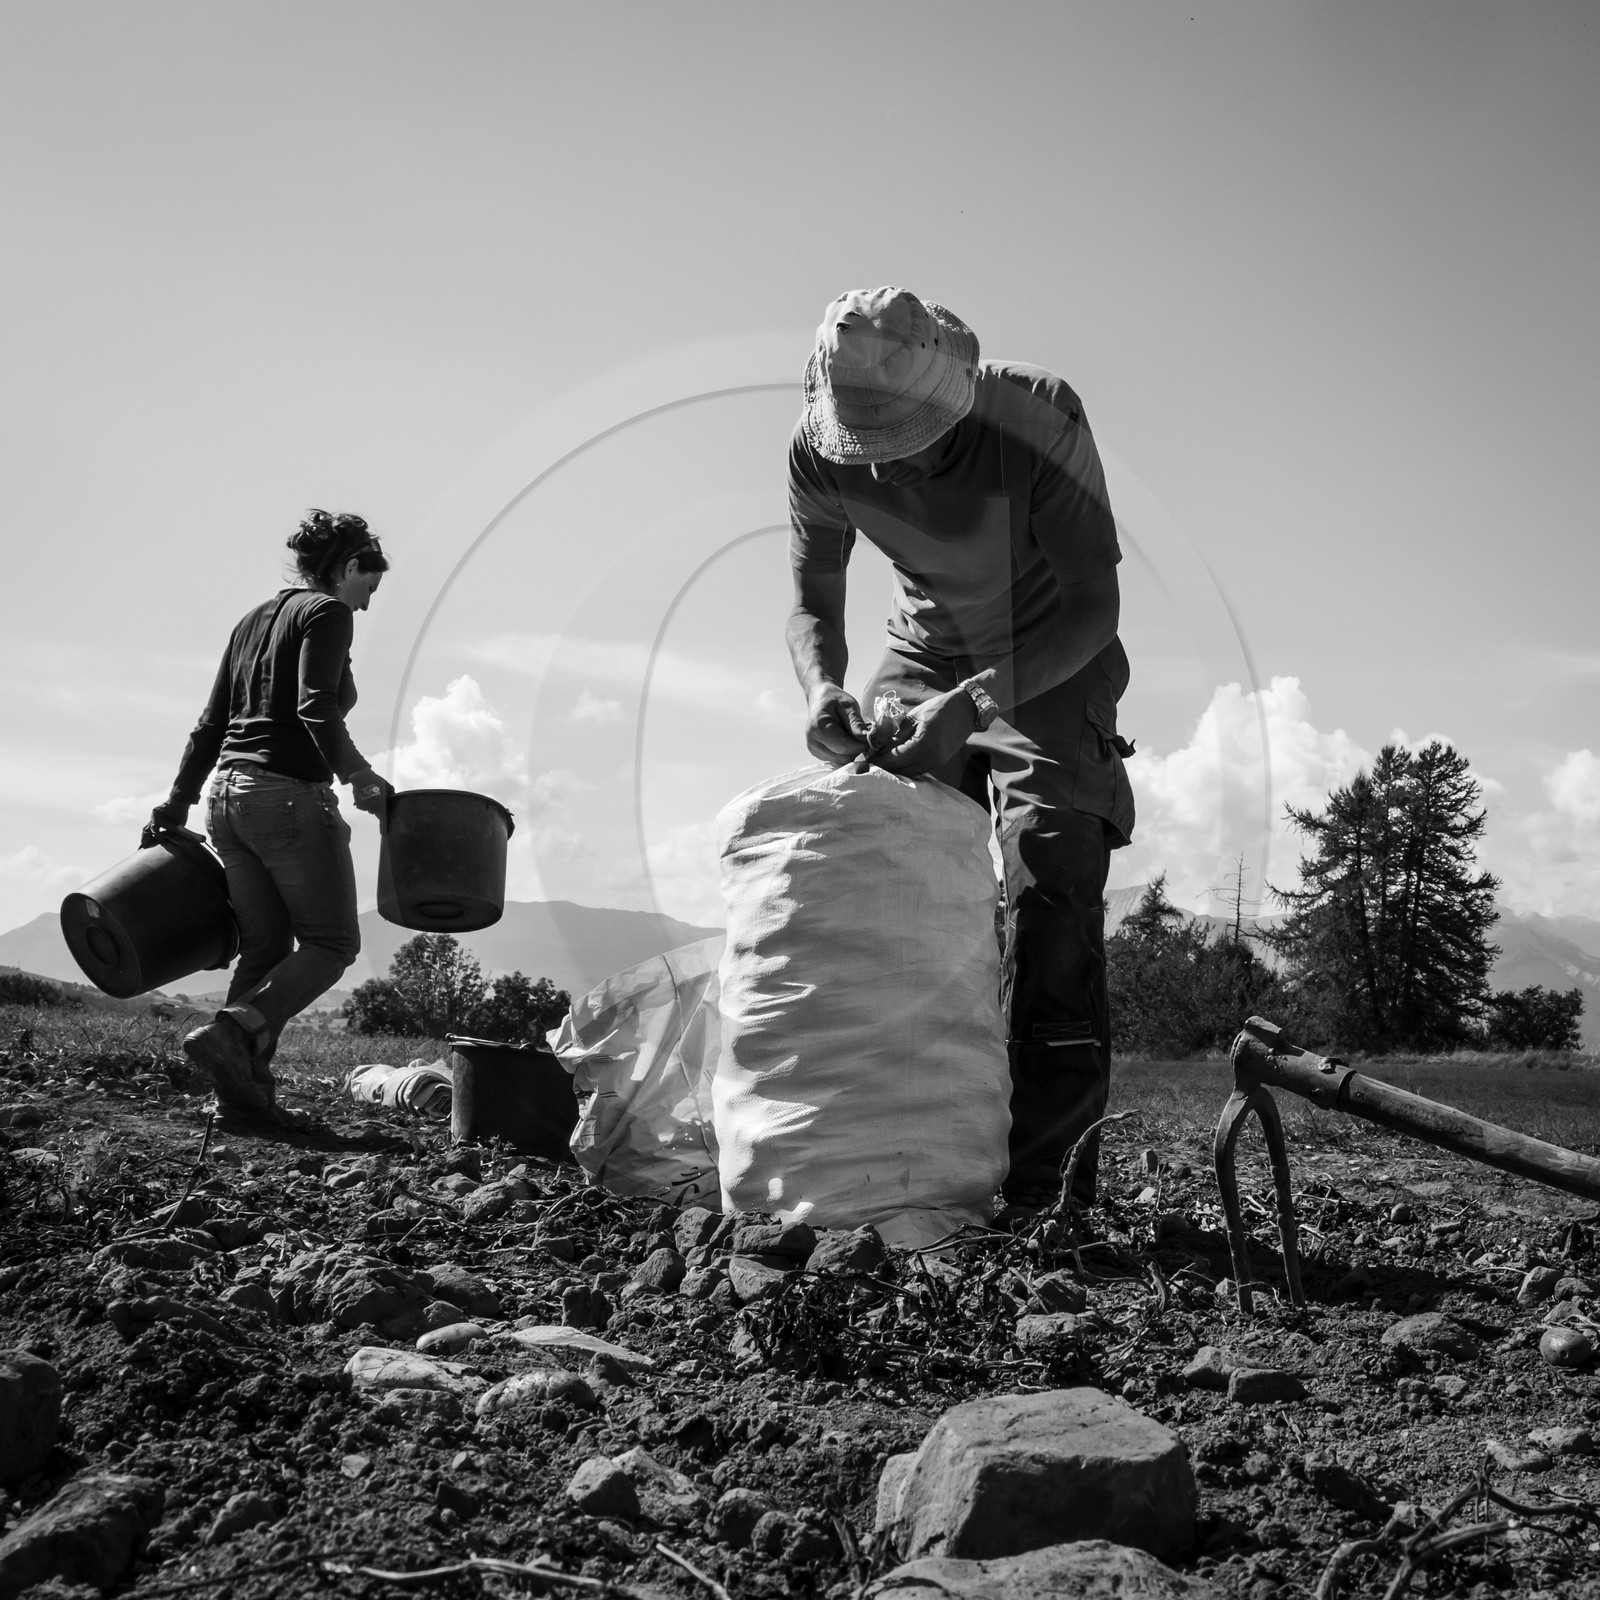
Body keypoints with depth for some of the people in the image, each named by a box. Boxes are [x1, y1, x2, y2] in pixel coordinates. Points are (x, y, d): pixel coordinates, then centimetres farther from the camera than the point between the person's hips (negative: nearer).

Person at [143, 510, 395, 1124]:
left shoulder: (255, 619, 20)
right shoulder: (328, 613, -3)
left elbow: (211, 722, 19)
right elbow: (316, 709, -19)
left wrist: (178, 802, 20)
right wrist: (360, 777, -20)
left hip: (228, 794, 8)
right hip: (291, 795, -8)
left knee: (263, 948, 11)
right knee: (333, 941, 1)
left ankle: (244, 1085, 4)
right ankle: (232, 1031, -17)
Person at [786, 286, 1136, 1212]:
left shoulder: (1037, 417, -30)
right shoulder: (820, 451, -19)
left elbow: (1093, 609, -28)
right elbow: (814, 604, -6)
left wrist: (973, 705, -40)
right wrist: (821, 688, -29)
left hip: (1051, 660, -4)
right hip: (924, 658, 4)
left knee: (1052, 877, -17)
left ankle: (1042, 1174, -15)